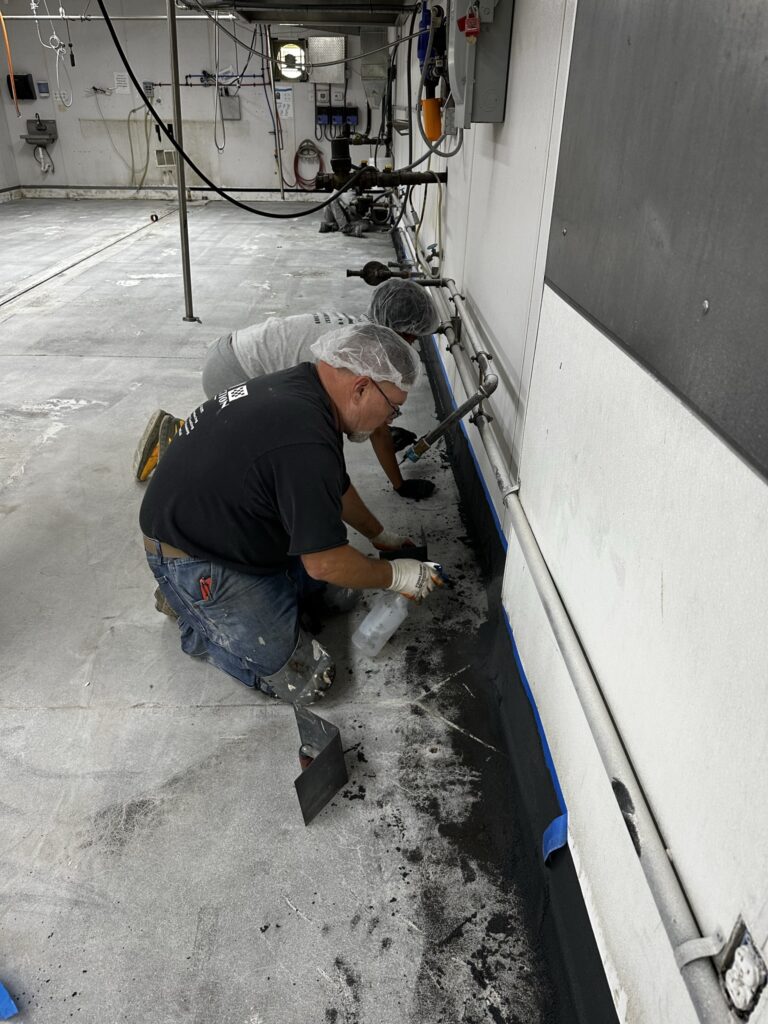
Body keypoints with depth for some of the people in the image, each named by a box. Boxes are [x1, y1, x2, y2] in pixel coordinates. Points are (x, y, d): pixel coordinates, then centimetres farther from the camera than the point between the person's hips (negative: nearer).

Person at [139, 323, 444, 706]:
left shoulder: (302, 386, -2)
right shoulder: (305, 443, -33)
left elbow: (335, 486, 16)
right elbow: (325, 562, -24)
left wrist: (380, 536, 24)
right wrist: (396, 576, -8)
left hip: (232, 524, 10)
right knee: (305, 679, -8)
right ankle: (194, 618, 8)